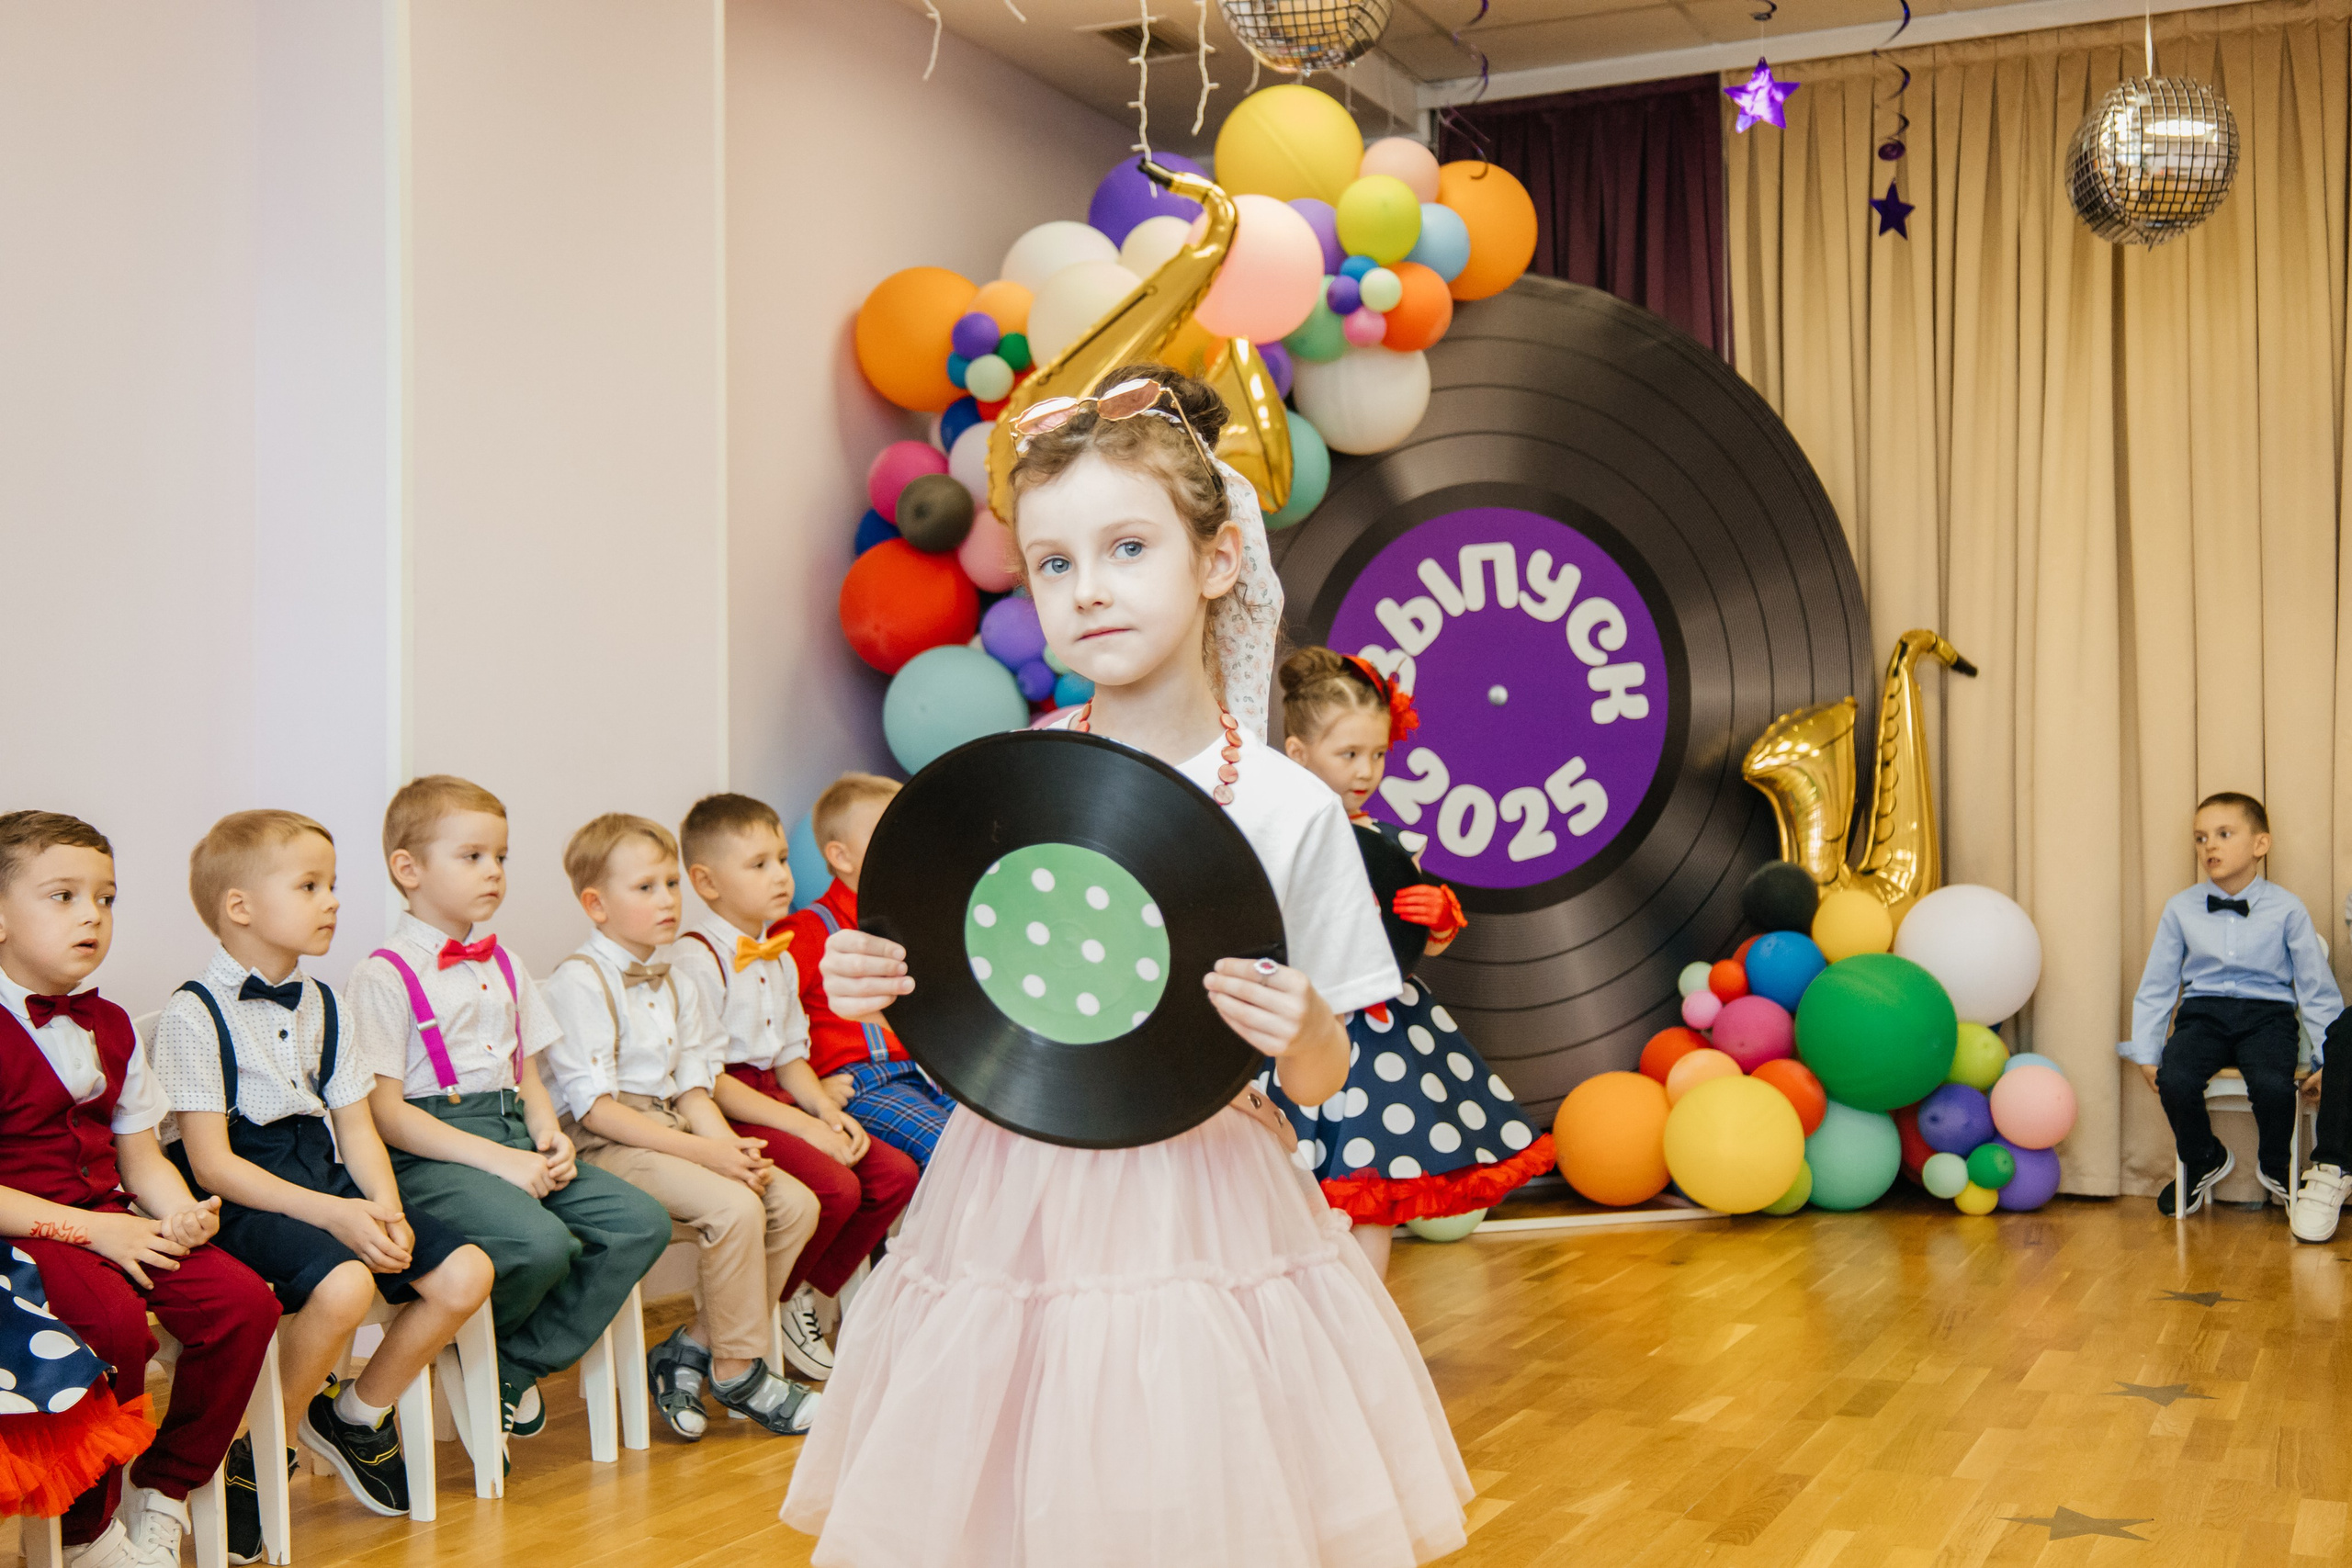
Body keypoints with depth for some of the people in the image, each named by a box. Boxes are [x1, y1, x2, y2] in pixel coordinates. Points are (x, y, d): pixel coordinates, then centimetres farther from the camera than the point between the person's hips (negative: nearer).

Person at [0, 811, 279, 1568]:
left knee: (243, 1301, -13)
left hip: (111, 1224, 7)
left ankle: (163, 1493, 6)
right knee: (115, 1321, -33)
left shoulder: (108, 1026, 14)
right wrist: (90, 1230, -19)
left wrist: (181, 1211, -6)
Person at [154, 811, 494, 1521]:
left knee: (466, 1272, -12)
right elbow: (212, 1165, -14)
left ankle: (358, 1414, 11)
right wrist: (332, 1215, -22)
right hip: (243, 1198, -7)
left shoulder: (321, 1005, 14)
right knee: (344, 1285, -35)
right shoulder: (193, 1015, -8)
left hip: (325, 1178, 7)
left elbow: (357, 1129, 13)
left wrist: (386, 1210, -8)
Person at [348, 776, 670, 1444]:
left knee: (643, 1222, -13)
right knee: (542, 1243, -33)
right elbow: (385, 1113, -11)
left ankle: (518, 1366, -3)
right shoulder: (384, 977, -5)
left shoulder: (503, 966, 20)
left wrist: (550, 1137, 1)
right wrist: (497, 1160, -18)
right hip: (428, 1157, -8)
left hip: (513, 1142, 8)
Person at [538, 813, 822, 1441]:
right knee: (734, 1208, -27)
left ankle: (692, 1347, 2)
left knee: (796, 1203, -6)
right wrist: (701, 1152, -21)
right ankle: (736, 1372, -8)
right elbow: (594, 1106, -17)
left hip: (673, 1130, 9)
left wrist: (731, 1145, -7)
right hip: (604, 1146, -9)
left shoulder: (674, 983, 16)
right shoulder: (578, 981, -11)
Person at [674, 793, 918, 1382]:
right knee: (835, 1187, -26)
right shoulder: (695, 958, -13)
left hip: (776, 1101, 9)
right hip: (721, 1114, -9)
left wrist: (827, 1110, 0)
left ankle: (808, 1292, 8)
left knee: (895, 1173, -5)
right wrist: (801, 1127, -20)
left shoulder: (778, 956, 16)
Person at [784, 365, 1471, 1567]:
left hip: (1199, 1216, -1)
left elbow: (1318, 1086, 1)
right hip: (1010, 1208, 2)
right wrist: (870, 993, -11)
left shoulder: (1287, 808, -6)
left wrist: (1303, 1033, -20)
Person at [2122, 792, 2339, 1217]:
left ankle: (2275, 1168, 3)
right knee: (2175, 1080, -29)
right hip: (2203, 1012, 2)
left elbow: (2317, 988, 6)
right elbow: (2155, 986, 13)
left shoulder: (2287, 909, 1)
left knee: (2273, 1084, -32)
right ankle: (2205, 1162, 4)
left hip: (2267, 1014, -1)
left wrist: (2328, 1057, 0)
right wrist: (2146, 1052, 8)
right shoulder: (2180, 909, 6)